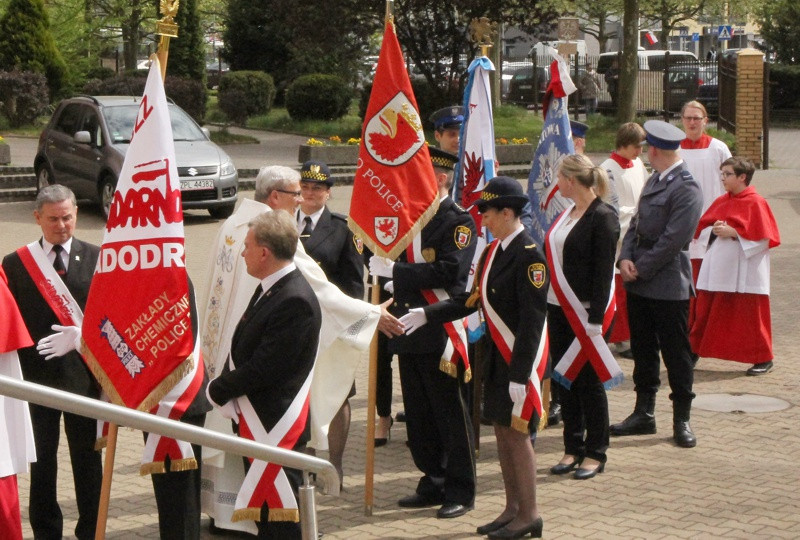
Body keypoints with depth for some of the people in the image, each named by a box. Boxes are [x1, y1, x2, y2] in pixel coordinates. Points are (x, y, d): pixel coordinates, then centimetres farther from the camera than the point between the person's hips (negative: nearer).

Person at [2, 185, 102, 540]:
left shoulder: (96, 258, 1)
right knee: (42, 461, 9)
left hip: (83, 373, 0)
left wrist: (82, 337, -17)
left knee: (87, 458, 9)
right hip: (37, 374, 0)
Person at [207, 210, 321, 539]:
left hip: (276, 424, -10)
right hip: (256, 422, 10)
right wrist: (224, 388, -1)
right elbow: (242, 351, 14)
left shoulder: (295, 301, -23)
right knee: (263, 510, 20)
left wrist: (218, 390, -12)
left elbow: (265, 368, -25)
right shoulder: (269, 289, 9)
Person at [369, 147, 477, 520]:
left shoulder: (459, 221, -9)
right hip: (410, 331, 8)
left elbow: (448, 271, -22)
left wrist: (394, 270, -21)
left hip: (442, 332, -8)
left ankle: (460, 491, 8)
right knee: (418, 416, 13)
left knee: (452, 415, 0)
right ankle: (433, 484, 24)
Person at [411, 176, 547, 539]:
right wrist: (426, 315, 3)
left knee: (516, 433, -2)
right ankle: (512, 509, 24)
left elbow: (532, 320, -21)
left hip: (521, 358, -9)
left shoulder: (529, 256, -19)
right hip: (497, 355, 9)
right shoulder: (493, 251, 9)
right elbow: (472, 300, 11)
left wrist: (519, 375, -22)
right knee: (502, 431, 13)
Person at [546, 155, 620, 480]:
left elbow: (603, 272, -16)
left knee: (588, 380, 0)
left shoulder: (603, 217, -13)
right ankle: (572, 449, 19)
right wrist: (545, 305, 11)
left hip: (586, 312, -8)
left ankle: (595, 453, 10)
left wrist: (596, 319, -20)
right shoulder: (567, 214, 11)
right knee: (565, 380, 10)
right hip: (559, 308, 8)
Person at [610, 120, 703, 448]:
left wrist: (640, 269, -15)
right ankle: (644, 413, 24)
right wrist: (625, 258, -2)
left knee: (676, 354, 2)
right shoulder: (653, 181, 12)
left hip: (668, 287, -9)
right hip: (639, 285, 9)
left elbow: (672, 241, -20)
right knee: (643, 351, 15)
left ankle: (682, 420, 11)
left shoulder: (686, 189, -16)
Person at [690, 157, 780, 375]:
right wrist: (714, 230, -6)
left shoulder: (756, 203, -9)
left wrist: (733, 232, -18)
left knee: (750, 315, 0)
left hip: (744, 273, -6)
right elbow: (701, 227, 15)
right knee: (706, 312, 7)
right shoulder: (721, 202, 12)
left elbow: (764, 238, -14)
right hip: (718, 269, 6)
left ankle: (763, 359, 11)